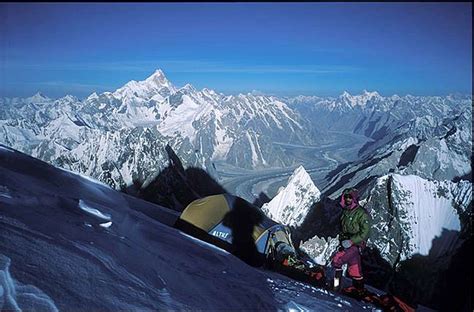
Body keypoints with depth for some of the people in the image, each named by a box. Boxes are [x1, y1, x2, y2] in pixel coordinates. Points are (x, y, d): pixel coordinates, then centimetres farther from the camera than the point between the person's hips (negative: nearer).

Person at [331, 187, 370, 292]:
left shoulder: (361, 213, -13)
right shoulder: (345, 211, 11)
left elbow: (365, 232, -17)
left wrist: (351, 241, -22)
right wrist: (341, 239, 9)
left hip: (356, 244, -7)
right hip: (346, 243, 7)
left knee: (336, 260, -18)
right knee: (354, 270, 12)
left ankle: (337, 282, -3)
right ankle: (359, 289, 23)